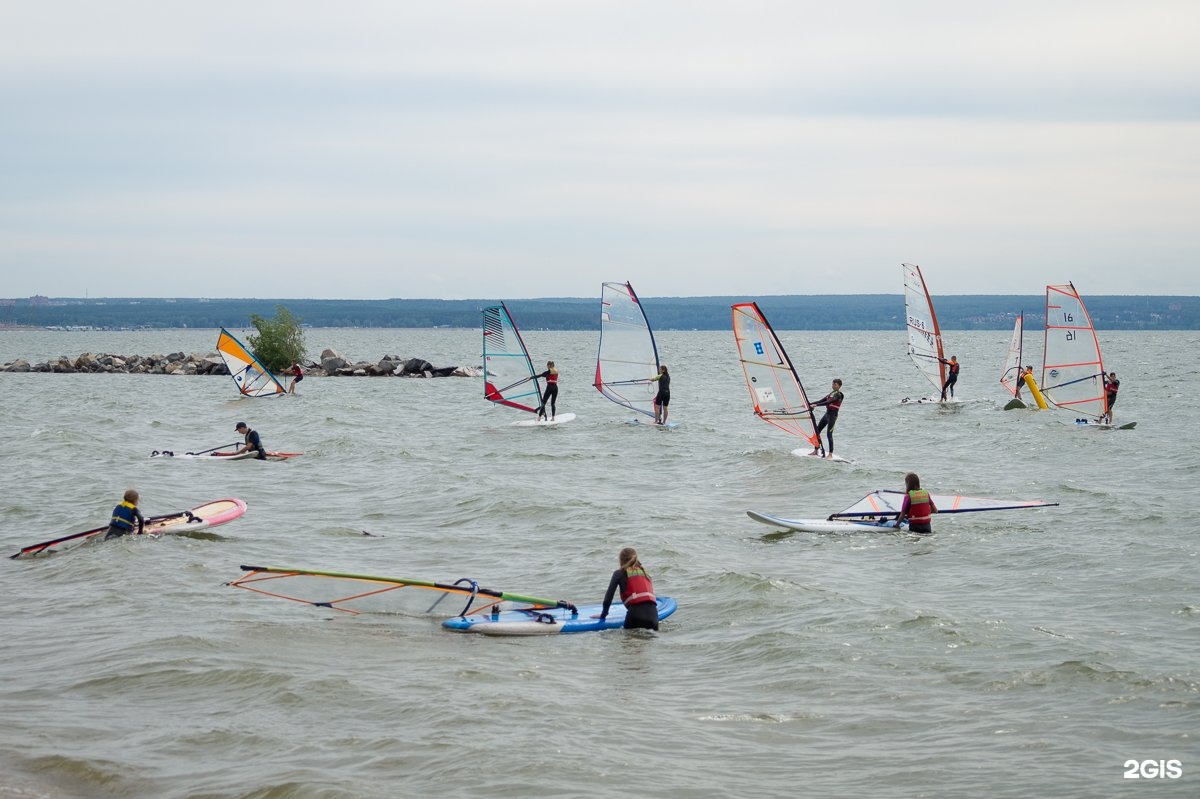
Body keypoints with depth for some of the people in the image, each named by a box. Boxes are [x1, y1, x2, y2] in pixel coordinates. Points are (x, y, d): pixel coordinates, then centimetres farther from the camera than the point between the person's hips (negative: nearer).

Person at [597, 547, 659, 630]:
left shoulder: (619, 573, 13)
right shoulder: (643, 572, 25)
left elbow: (609, 595, 9)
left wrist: (603, 615, 19)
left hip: (636, 612, -4)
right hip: (653, 613, 4)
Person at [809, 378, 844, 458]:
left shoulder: (838, 395, -11)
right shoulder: (831, 393, 17)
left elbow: (828, 402, -22)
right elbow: (821, 400, 16)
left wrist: (816, 405, -28)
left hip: (833, 415, -9)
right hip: (827, 413, 9)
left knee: (829, 434, -13)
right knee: (817, 431, 6)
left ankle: (830, 454, -10)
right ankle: (816, 450, 13)